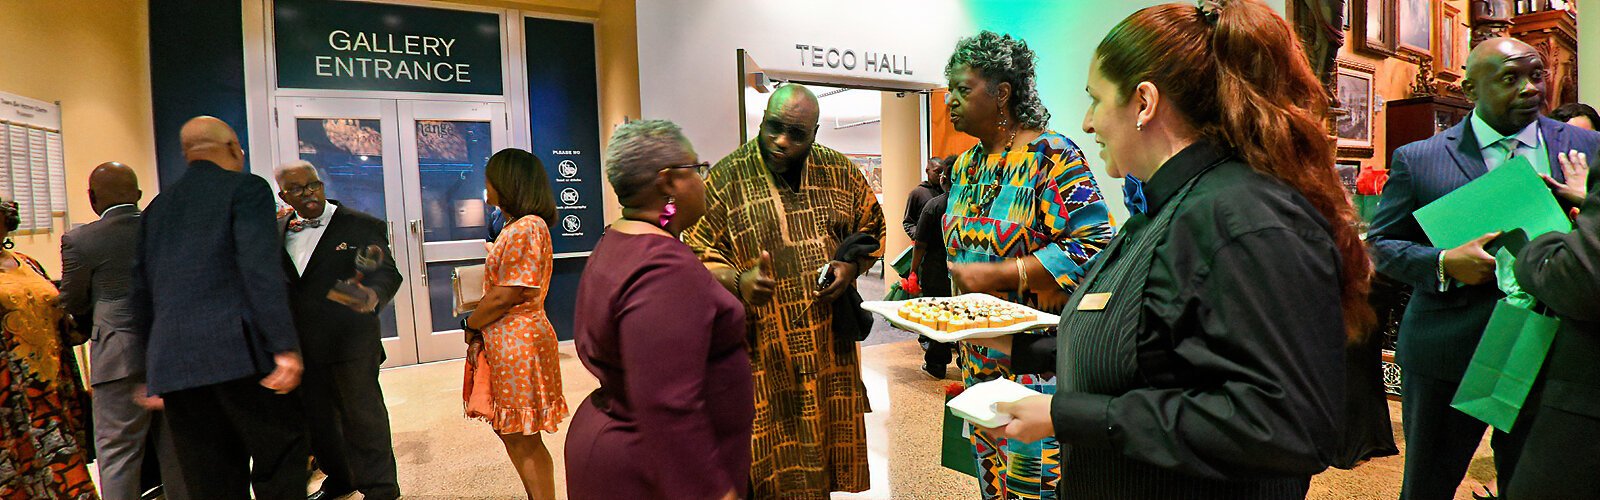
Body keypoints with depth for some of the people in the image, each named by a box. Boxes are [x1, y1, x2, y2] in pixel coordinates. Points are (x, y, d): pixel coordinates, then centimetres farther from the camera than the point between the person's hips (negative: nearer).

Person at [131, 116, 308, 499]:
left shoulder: (156, 208, 20)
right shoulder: (246, 188, 0)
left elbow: (141, 295, 21)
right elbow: (262, 271, -13)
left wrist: (155, 375, 27)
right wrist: (286, 347, -16)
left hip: (171, 364, 7)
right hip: (239, 352, -6)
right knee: (281, 458, 2)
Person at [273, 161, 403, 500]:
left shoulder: (362, 226, -5)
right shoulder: (277, 231, 10)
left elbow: (386, 272, -15)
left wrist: (374, 294, -36)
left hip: (350, 342, -5)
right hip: (299, 344, 5)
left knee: (362, 415, 2)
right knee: (315, 416, 17)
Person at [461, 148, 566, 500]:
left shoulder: (526, 228, -18)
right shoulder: (516, 226, 14)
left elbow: (504, 296, -20)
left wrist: (470, 325, -5)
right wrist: (479, 330, 5)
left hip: (517, 342, -10)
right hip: (505, 340, 10)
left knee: (523, 442, 1)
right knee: (514, 437, 17)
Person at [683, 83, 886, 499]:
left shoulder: (840, 171, 4)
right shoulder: (726, 178, -5)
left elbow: (872, 227, 17)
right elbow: (696, 254, -4)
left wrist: (852, 265, -3)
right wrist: (737, 282, -23)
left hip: (830, 343, 3)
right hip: (763, 350, -3)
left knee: (826, 438, 13)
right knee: (771, 460, 2)